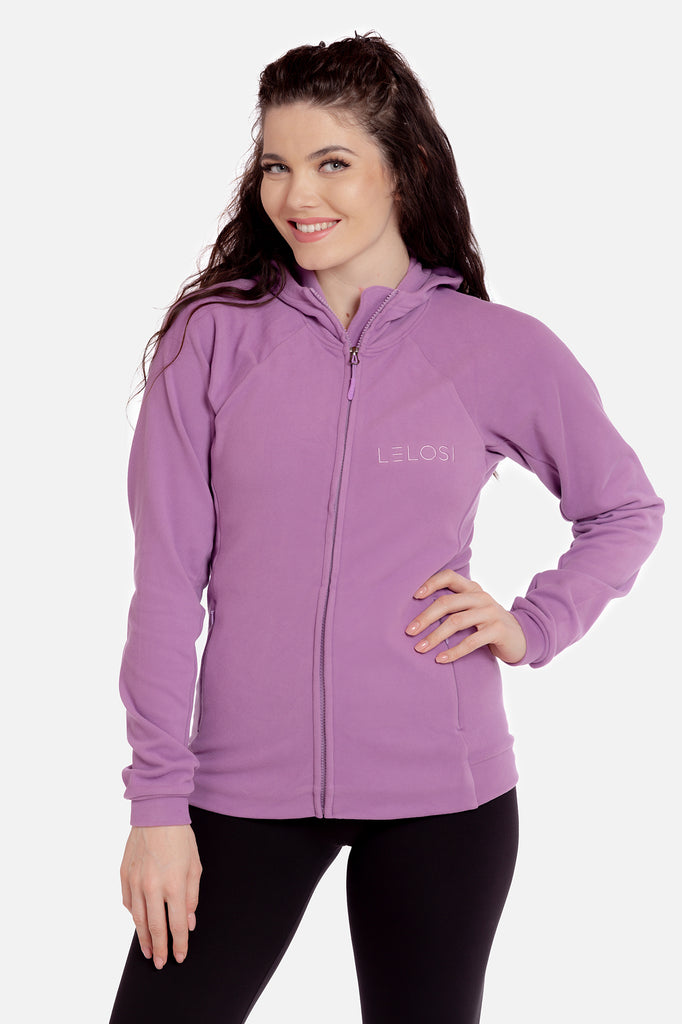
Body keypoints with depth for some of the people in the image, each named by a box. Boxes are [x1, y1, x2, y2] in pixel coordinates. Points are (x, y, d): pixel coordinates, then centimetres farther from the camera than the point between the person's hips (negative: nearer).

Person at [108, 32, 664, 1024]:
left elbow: (626, 510, 15)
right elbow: (166, 581, -2)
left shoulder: (501, 350, 0)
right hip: (244, 785, 0)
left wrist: (534, 625, -1)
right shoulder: (213, 335, -1)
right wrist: (158, 801, -6)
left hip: (442, 794, 0)